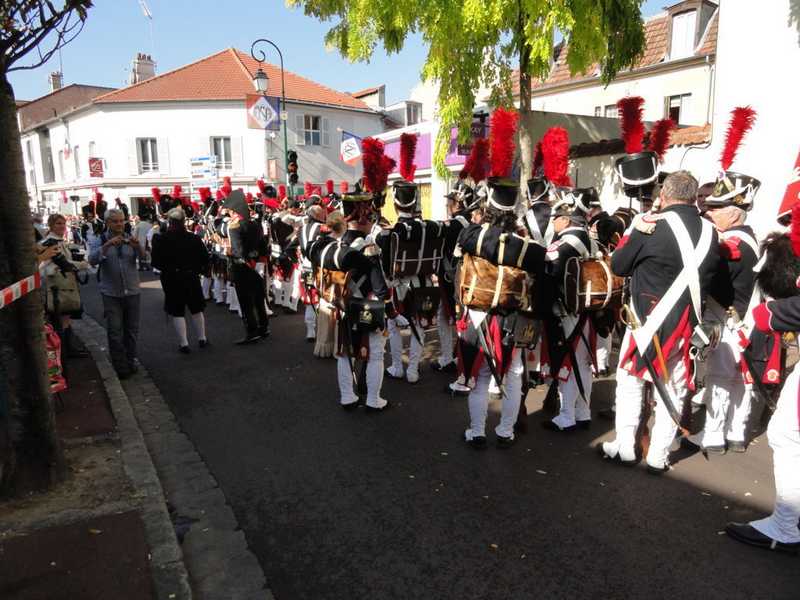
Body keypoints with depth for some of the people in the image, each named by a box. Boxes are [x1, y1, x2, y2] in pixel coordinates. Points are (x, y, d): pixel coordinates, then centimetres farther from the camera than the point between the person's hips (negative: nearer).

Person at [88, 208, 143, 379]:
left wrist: (137, 247, -33)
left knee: (132, 329, 11)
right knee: (115, 331, -3)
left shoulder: (130, 239, 4)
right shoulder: (100, 240, 0)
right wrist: (107, 245, -32)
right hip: (111, 293, -2)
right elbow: (92, 260, -17)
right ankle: (121, 367, 5)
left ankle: (131, 361, 26)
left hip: (132, 291, 2)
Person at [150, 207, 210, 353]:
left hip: (171, 279, -1)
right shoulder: (194, 239, -7)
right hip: (191, 278, 2)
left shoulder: (161, 239, -11)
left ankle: (183, 343, 4)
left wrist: (166, 268, 10)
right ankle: (202, 339, 24)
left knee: (177, 312, 5)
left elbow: (155, 262, -8)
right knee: (196, 309, 15)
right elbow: (204, 259, -5)